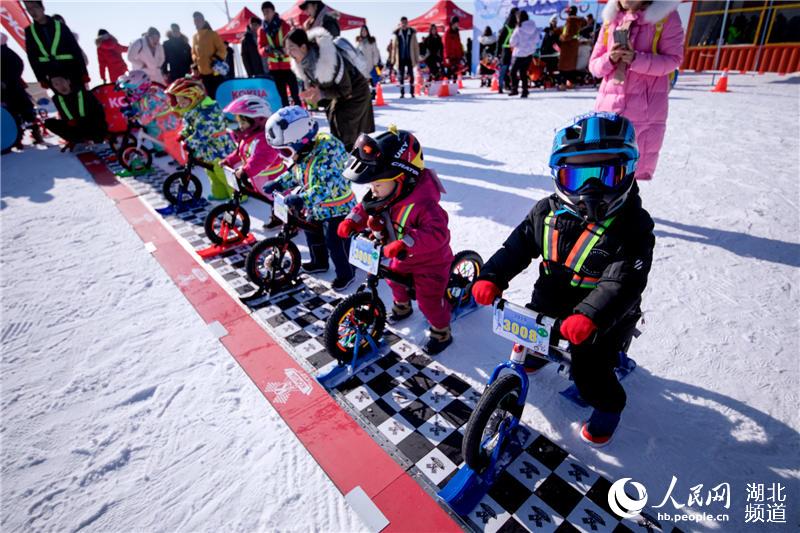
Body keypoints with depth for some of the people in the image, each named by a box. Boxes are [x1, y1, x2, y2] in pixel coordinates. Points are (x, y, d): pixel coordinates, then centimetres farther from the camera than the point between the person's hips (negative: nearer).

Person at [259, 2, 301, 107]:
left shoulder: (284, 25, -1)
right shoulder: (262, 30, 5)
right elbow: (260, 49, 1)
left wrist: (285, 48, -28)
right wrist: (266, 49, -23)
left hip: (288, 65, -3)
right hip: (274, 68, 3)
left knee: (295, 94, -6)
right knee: (282, 95, 7)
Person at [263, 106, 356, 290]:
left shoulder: (326, 152, -29)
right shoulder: (302, 152, -2)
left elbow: (327, 185, -38)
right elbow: (295, 173, 15)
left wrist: (302, 199, -44)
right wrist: (278, 183, 1)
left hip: (336, 208, -9)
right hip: (316, 207, 9)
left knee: (335, 242, -2)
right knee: (312, 233, 22)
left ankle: (345, 273, 19)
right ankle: (319, 262, 45)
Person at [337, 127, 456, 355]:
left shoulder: (423, 204, -39)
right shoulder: (382, 194, -13)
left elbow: (437, 233, -47)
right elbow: (366, 208, 0)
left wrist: (404, 244, -56)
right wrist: (352, 221, -21)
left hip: (429, 261, -8)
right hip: (402, 258, 8)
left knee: (428, 300, 3)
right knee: (395, 280, 29)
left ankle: (441, 333, 29)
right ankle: (402, 306, 60)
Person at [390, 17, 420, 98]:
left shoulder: (412, 32, 2)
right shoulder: (396, 33, 1)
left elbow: (416, 46, 3)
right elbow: (394, 47, 4)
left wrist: (417, 58, -1)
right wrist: (393, 59, 1)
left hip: (410, 58, 0)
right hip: (400, 58, 0)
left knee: (411, 75, 3)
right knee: (401, 75, 2)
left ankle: (412, 92, 11)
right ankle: (402, 92, 9)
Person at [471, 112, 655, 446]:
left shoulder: (632, 226, -22)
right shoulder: (548, 212, -9)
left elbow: (623, 283, -30)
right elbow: (518, 246, -4)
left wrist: (589, 317, -44)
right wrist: (492, 278, -18)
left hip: (603, 320, -4)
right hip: (550, 303, 5)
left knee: (589, 374, 0)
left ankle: (609, 406, 34)